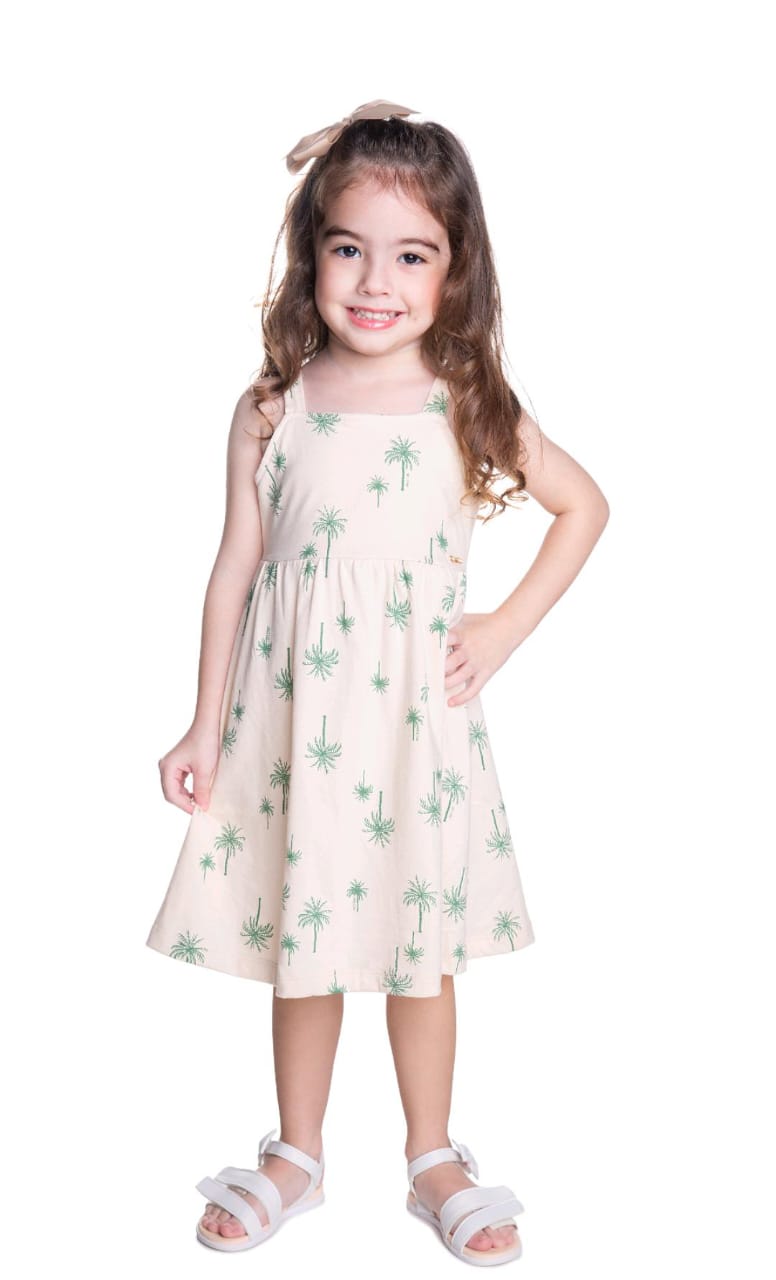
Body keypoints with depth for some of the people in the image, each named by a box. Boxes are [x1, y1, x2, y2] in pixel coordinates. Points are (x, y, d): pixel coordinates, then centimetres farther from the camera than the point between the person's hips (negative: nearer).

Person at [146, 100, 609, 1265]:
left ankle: (435, 1158, 32)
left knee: (421, 944, 11)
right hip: (292, 721, 1)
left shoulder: (469, 410, -4)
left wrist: (507, 629, 0)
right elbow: (236, 570, 0)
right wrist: (206, 729, 1)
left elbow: (584, 506, 7)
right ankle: (297, 1157, 33)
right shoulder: (271, 412, -3)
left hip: (416, 722, 0)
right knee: (299, 941, 13)